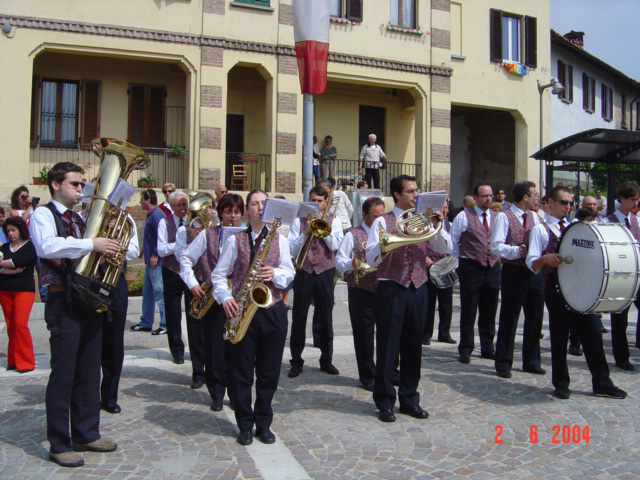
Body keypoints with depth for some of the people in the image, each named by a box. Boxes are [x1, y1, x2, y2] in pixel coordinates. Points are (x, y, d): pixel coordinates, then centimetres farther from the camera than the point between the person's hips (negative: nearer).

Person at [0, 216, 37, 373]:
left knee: (20, 323, -13)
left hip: (24, 289, -5)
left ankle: (26, 361, -7)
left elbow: (16, 262, -17)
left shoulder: (29, 247, -1)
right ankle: (13, 360, 14)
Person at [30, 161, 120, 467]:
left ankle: (86, 434, 24)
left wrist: (107, 244, -2)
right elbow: (47, 246, -23)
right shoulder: (43, 215, -3)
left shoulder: (80, 218, 18)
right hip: (63, 301, -7)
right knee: (63, 374, -2)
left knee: (90, 372, 12)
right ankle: (59, 445, 9)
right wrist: (91, 244, -25)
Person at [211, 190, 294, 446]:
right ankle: (245, 425, 18)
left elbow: (289, 274, 3)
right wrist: (225, 298, -13)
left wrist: (275, 274, -18)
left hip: (273, 310, 1)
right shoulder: (235, 240, 6)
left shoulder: (280, 240, 10)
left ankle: (264, 424, 21)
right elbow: (219, 274, 4)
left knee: (269, 372, 7)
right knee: (242, 372, 4)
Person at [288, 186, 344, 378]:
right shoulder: (299, 221, 6)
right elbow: (293, 249, -2)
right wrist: (307, 232, -12)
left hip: (325, 273, 1)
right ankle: (296, 360, 12)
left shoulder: (334, 221, 7)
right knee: (299, 317, 2)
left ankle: (326, 359, 19)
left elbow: (334, 245, -7)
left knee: (326, 317, 7)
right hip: (304, 272, 0)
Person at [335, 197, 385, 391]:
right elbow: (339, 262, -5)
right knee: (364, 334, 4)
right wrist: (353, 263, -24)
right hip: (362, 293, -4)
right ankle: (368, 376, 16)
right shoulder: (353, 235, 1)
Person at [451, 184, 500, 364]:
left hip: (493, 267, 4)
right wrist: (462, 260, 2)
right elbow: (453, 241, 2)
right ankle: (465, 349, 10)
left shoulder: (497, 217, 9)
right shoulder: (464, 216, -3)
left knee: (489, 311, 11)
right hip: (471, 268, -4)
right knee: (468, 311, 1)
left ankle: (487, 348, 22)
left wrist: (498, 257, 8)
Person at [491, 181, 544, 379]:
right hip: (514, 272, -6)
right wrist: (517, 251, -26)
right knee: (509, 319, 0)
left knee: (535, 318, 10)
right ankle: (503, 364, 9)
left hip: (535, 272, 6)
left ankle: (531, 362, 24)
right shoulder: (504, 217, -5)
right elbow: (496, 247, -14)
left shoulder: (534, 216, 15)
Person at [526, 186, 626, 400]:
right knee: (560, 336, 2)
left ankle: (602, 383, 15)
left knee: (593, 332, 4)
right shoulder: (540, 229, 3)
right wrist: (545, 259, -27)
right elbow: (532, 264, -6)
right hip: (556, 285, -5)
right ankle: (561, 384, 15)